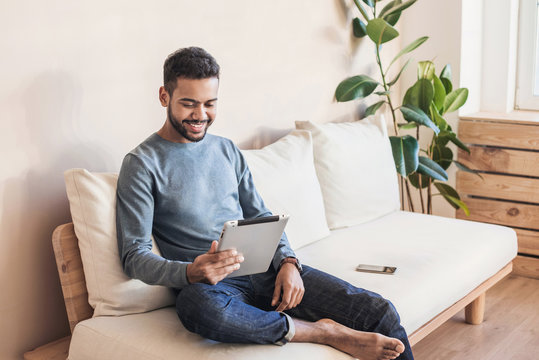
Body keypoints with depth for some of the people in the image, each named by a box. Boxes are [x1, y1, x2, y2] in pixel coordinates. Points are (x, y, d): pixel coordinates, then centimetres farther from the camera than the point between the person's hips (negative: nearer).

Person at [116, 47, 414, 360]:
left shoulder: (226, 150, 17)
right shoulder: (142, 163, -1)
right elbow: (134, 255, -7)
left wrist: (288, 261, -4)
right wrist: (190, 272, -27)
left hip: (265, 269, 4)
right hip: (207, 283, -4)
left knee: (381, 313, -17)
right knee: (199, 304, -44)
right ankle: (325, 332, -27)